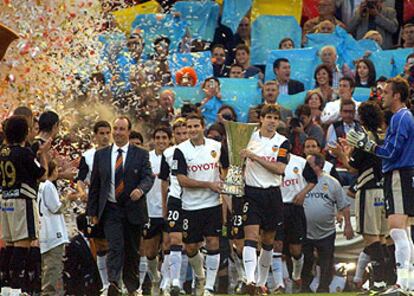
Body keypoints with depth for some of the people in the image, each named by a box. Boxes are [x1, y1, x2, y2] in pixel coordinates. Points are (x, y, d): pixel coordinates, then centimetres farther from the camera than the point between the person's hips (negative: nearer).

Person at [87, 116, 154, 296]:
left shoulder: (141, 155, 4)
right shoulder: (101, 155, 8)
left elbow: (148, 177, -6)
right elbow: (94, 185, 10)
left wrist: (140, 189, -29)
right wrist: (92, 211, 6)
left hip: (133, 209, 0)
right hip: (111, 210, 0)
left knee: (132, 250, 8)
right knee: (115, 247, -17)